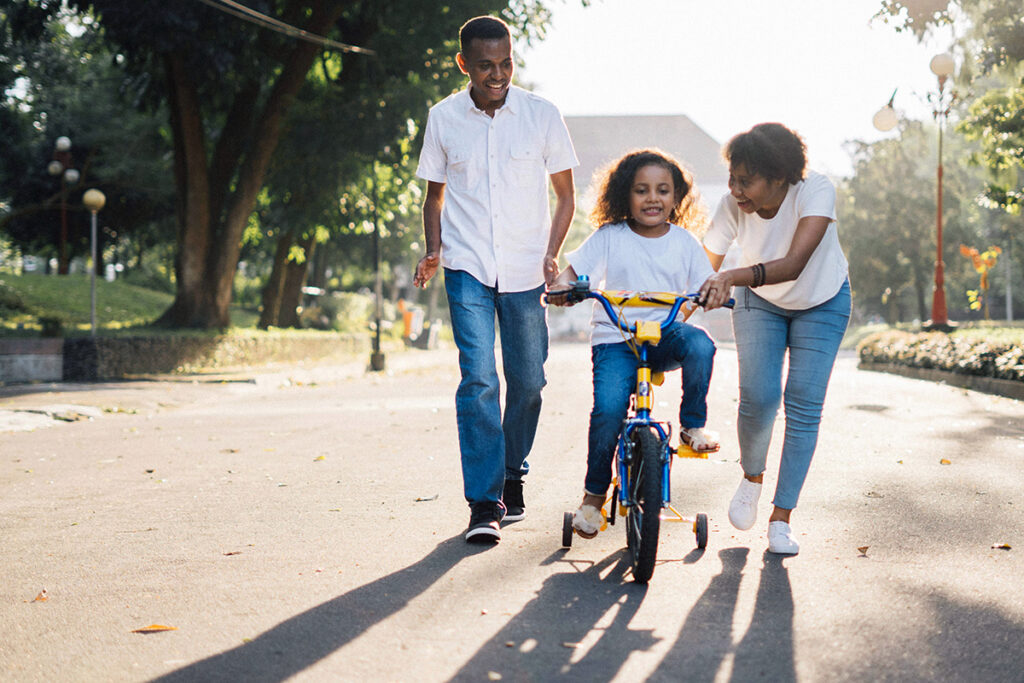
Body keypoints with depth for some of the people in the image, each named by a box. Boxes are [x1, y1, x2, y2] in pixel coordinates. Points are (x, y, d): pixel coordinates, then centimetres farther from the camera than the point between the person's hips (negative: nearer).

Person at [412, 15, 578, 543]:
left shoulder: (542, 115, -1)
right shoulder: (443, 118, 2)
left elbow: (565, 195, 7)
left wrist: (551, 255, -5)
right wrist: (433, 251, -1)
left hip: (525, 271, 1)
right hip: (467, 267, -1)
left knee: (528, 380, 6)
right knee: (478, 377, -13)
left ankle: (512, 473, 30)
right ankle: (484, 504, -10)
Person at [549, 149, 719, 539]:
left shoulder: (684, 241, 9)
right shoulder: (610, 237, 3)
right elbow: (574, 270, 0)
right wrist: (562, 286, -23)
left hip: (665, 334, 2)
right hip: (615, 338, -2)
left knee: (700, 345, -34)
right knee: (608, 408, -25)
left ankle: (693, 426, -10)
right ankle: (594, 495, -4)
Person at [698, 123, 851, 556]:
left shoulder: (815, 191, -34)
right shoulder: (733, 206, -26)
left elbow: (795, 264, -46)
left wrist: (733, 277, -61)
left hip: (821, 303, -1)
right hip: (760, 303, 1)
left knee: (804, 406, -9)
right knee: (757, 398, -15)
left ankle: (781, 518, 1)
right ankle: (751, 477, 15)